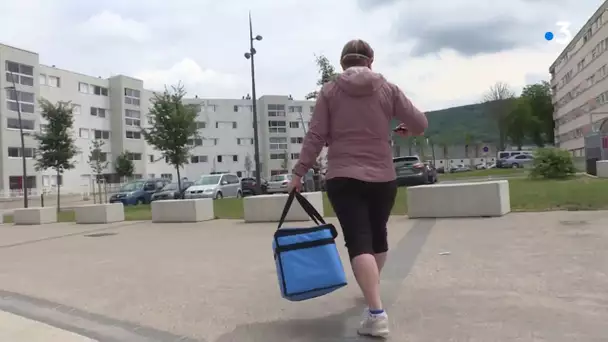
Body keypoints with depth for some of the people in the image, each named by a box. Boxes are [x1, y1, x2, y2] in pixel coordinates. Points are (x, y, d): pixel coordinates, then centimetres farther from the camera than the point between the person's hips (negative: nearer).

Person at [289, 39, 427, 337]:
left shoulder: (329, 91, 2)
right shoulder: (388, 89, 4)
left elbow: (315, 136, -3)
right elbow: (420, 124, 4)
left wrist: (299, 172, 3)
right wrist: (405, 130, 26)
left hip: (343, 178, -2)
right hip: (383, 178, 3)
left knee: (358, 240, -6)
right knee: (378, 234, 21)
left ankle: (376, 312, -19)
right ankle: (372, 288, 43)